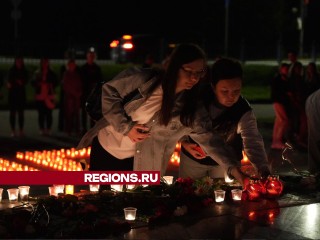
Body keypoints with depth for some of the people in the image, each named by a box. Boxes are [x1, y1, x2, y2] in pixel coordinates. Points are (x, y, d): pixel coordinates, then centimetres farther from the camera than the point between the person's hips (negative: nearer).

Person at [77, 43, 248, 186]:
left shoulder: (191, 110, -13)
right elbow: (110, 91, -9)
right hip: (104, 147, 0)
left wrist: (234, 169, -34)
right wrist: (125, 127, -18)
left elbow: (209, 139, -20)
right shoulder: (144, 79, -18)